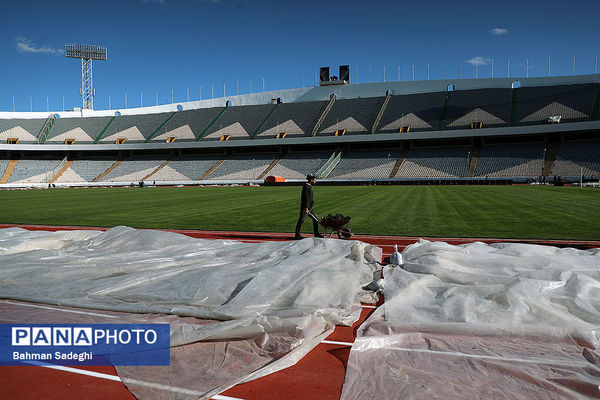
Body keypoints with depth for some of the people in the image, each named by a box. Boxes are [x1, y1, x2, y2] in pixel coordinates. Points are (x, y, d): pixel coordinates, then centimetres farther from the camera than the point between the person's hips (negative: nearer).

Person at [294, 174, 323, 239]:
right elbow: (305, 198, -22)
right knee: (301, 221, -2)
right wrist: (306, 208, -26)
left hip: (309, 207, 10)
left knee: (315, 219, 12)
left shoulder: (310, 186, 16)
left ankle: (316, 234, 18)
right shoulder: (306, 187, -16)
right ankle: (297, 235, 6)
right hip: (305, 207, -10)